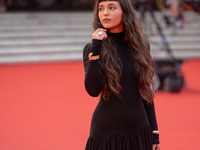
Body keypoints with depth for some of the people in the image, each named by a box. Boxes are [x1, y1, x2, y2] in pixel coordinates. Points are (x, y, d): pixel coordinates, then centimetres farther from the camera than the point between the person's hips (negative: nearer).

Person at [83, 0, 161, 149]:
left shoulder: (141, 46, 4)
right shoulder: (92, 48, -4)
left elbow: (146, 91, 9)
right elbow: (93, 91, -17)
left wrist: (154, 133, 8)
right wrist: (95, 49, -21)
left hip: (138, 129, 3)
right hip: (106, 130, -3)